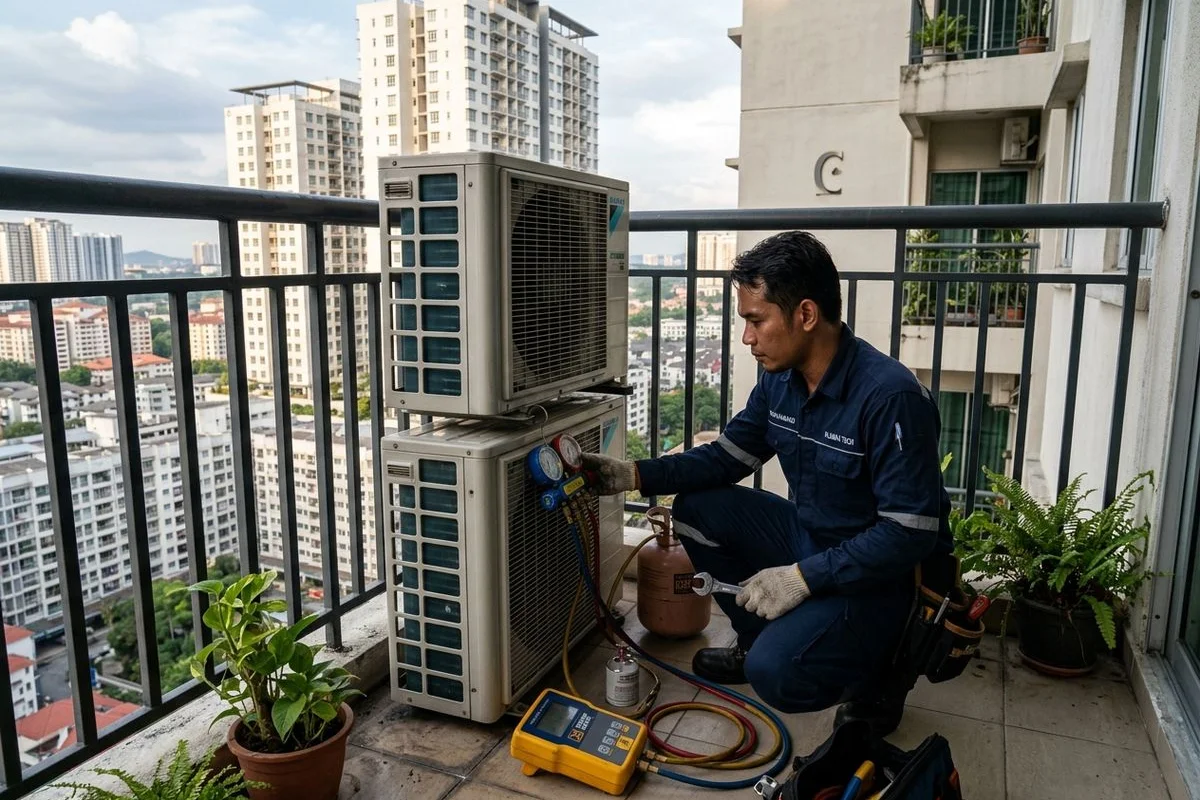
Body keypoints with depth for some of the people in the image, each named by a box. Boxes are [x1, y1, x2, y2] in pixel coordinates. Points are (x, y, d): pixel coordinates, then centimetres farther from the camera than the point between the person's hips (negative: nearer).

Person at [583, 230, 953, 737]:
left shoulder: (890, 396, -27)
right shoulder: (780, 378, -4)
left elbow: (910, 534, -26)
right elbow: (727, 457, 5)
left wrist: (804, 577, -28)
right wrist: (633, 475, -5)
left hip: (880, 576, -7)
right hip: (808, 538, 8)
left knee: (775, 672, -26)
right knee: (695, 509, -3)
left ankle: (878, 670, 7)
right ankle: (761, 638, 14)